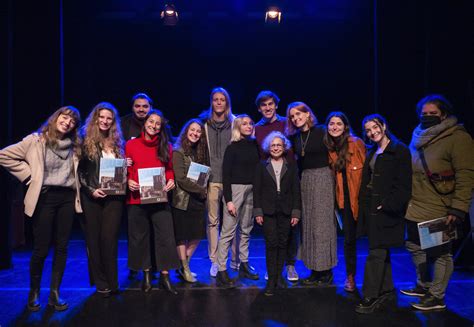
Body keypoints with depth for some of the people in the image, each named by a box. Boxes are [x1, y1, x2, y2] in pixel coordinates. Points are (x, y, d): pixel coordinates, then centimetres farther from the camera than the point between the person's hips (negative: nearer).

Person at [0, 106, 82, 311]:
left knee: (62, 247, 6)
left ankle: (55, 293, 17)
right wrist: (28, 175, -5)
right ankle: (34, 292, 22)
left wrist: (76, 185, 4)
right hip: (45, 197, -4)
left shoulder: (74, 146, 10)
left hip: (68, 198, 4)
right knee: (41, 249, 1)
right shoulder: (36, 140, -3)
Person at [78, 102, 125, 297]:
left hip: (113, 196, 2)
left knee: (109, 238, -2)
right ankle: (100, 283, 14)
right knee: (94, 239, 4)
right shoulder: (86, 141, 2)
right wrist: (91, 190, -11)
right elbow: (79, 171, -1)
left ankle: (112, 282, 8)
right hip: (91, 197, -2)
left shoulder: (117, 142, 14)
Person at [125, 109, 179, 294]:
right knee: (140, 237, 10)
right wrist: (128, 181, -13)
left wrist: (170, 180, -6)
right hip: (136, 198, 0)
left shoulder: (166, 147, 6)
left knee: (166, 236, -1)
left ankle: (165, 276, 11)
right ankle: (146, 274, 26)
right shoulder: (131, 145, 1)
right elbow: (125, 170, 6)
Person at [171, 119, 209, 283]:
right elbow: (181, 179, -14)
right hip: (183, 200, -6)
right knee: (182, 237, 4)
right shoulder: (178, 152, -8)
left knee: (197, 235, 9)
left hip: (198, 200, 6)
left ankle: (184, 265, 26)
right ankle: (185, 269, 18)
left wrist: (204, 190, -4)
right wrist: (201, 190, -10)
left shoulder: (200, 152, 13)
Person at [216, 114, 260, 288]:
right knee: (228, 231, -5)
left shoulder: (255, 145, 9)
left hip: (252, 190, 5)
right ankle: (221, 271, 0)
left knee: (246, 230, 12)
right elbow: (226, 174, -6)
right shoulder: (232, 148, -3)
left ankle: (244, 265, 23)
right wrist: (228, 200, -12)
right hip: (235, 189, -5)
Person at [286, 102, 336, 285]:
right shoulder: (295, 138, 10)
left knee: (323, 223, -3)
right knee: (308, 224, 6)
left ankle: (326, 269, 8)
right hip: (305, 179, 5)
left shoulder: (322, 132, -5)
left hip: (323, 177, -5)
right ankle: (315, 270, 15)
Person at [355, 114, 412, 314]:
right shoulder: (373, 152, 16)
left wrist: (388, 205, -18)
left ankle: (370, 297, 0)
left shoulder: (399, 150, -8)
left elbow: (403, 185, -13)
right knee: (381, 251, 15)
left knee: (376, 253, -6)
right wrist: (363, 204, 10)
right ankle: (386, 289, 27)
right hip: (371, 207, 8)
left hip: (385, 209, -8)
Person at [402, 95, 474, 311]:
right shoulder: (418, 137, 12)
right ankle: (423, 286, 36)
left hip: (440, 212, -7)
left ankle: (437, 297, 19)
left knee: (440, 253, 4)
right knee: (415, 247, 17)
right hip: (414, 209, 8)